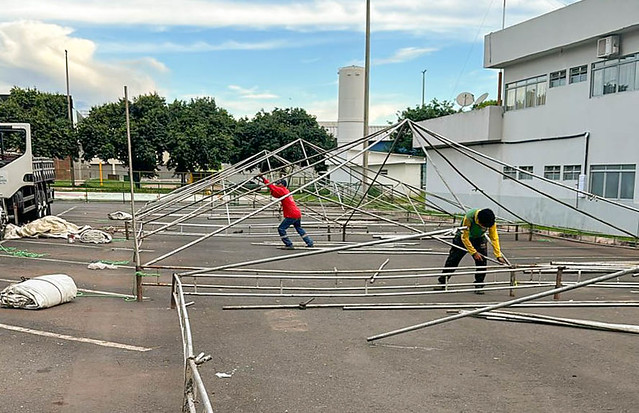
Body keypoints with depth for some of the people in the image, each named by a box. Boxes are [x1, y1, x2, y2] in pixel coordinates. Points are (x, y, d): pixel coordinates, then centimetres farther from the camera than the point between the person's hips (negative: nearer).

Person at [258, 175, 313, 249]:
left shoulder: (282, 190, -8)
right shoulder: (286, 191, 18)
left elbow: (272, 186, -13)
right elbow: (275, 194, 20)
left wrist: (263, 179, -11)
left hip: (291, 215, -9)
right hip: (298, 213, 9)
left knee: (281, 229, -3)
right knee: (299, 229, 24)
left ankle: (289, 245, -2)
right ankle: (310, 243, 26)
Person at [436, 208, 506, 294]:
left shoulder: (491, 221, -27)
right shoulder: (469, 217, -36)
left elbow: (494, 238, -19)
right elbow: (465, 238, -27)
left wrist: (498, 255, -25)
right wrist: (474, 252, -27)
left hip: (479, 239, 2)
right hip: (463, 238, -2)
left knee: (482, 262, -11)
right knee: (452, 261, 0)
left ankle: (479, 286, 2)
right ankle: (442, 282, 12)